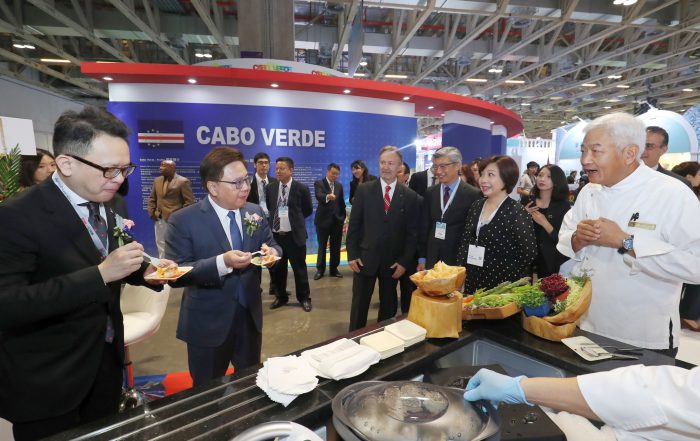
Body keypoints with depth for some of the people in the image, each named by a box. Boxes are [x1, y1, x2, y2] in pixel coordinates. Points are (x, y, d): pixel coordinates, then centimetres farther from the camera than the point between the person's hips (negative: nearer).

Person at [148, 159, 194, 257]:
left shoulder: (183, 181, -8)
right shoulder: (157, 180, 13)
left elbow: (189, 201, -9)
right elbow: (152, 199, 19)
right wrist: (152, 213, 7)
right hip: (159, 220, 7)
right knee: (161, 245, 15)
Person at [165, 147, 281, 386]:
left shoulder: (255, 212, -1)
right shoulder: (183, 220, -15)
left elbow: (272, 246, 7)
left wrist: (271, 252, -17)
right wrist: (222, 262, -33)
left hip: (250, 317, 4)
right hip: (208, 324, -4)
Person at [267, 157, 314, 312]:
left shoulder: (301, 188, -5)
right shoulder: (270, 188, 6)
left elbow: (308, 210, 5)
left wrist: (295, 218, 8)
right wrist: (275, 218, 11)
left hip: (294, 235, -4)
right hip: (275, 235, 4)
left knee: (299, 268, 5)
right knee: (277, 269, 13)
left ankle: (304, 298, 21)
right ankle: (281, 297, 31)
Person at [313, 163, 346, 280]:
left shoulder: (339, 185, 11)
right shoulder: (319, 183, -5)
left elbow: (342, 203, 14)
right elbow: (318, 196, -25)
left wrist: (343, 217, 9)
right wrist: (327, 197, -47)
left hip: (337, 220, 4)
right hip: (323, 220, -4)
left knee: (336, 247, 8)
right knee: (322, 246, 6)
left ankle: (334, 269, 19)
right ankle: (320, 269, 16)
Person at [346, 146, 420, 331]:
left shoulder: (410, 196, -1)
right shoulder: (364, 190, -2)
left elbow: (412, 232, 0)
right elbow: (354, 225, 0)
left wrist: (404, 261, -5)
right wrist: (352, 254, -5)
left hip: (393, 261, 1)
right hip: (365, 258, -1)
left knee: (388, 305, 15)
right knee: (359, 304, 8)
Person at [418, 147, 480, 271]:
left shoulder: (473, 195, -8)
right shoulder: (430, 193, 5)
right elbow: (424, 227, 7)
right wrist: (422, 258, 6)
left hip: (458, 260, -3)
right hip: (432, 259, 4)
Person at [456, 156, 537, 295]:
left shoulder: (517, 213, -14)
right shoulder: (475, 207, 4)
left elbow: (529, 253, -15)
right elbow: (464, 243, 7)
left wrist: (508, 278, -9)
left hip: (502, 287, -5)